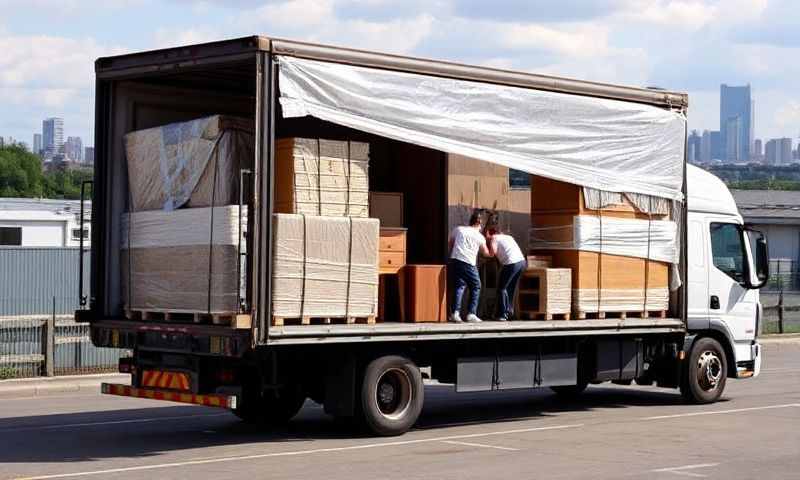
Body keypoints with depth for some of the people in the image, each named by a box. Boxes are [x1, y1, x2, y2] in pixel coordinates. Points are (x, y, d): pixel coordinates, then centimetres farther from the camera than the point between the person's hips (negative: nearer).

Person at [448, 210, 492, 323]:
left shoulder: (458, 229, 14)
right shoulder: (480, 237, 10)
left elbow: (451, 244, 23)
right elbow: (486, 253, 22)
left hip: (454, 261, 2)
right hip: (468, 264, -2)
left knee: (459, 287, 4)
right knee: (475, 287, 13)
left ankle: (455, 313, -14)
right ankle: (471, 314, 6)